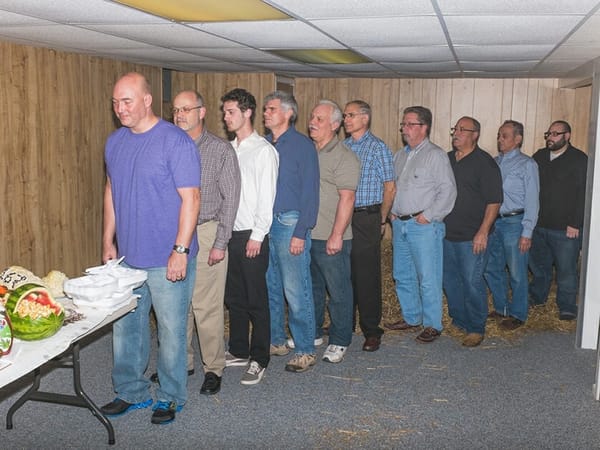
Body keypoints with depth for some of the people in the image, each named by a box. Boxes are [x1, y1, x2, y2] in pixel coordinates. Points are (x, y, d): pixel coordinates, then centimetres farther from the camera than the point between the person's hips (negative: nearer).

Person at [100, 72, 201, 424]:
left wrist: (181, 251, -19)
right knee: (125, 327, 15)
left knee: (171, 329, 6)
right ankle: (132, 392, 32)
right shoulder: (115, 142, 8)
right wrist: (108, 241, 14)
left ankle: (171, 396, 24)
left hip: (167, 259, -6)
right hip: (127, 256, 7)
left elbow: (191, 199, -15)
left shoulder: (176, 142, -13)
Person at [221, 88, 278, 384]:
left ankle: (259, 360, 10)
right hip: (229, 232, 7)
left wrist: (257, 236, -15)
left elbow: (266, 196, -12)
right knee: (234, 297, 14)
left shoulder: (263, 150, -8)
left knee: (256, 300, 0)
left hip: (251, 235, -7)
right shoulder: (229, 149, 13)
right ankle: (238, 351, 27)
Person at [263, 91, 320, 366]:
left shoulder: (302, 145, -5)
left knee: (295, 291, -3)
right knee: (269, 287, 13)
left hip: (290, 223, -6)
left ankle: (305, 348, 8)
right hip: (264, 222, 6)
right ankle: (275, 341, 26)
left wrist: (300, 232, -15)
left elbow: (309, 192, -9)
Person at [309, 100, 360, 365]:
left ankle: (340, 341, 16)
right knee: (312, 287, 19)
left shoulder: (344, 157, -11)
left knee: (338, 290, 4)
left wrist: (336, 235, -20)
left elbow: (347, 198, -16)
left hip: (331, 238, -7)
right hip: (305, 234, 7)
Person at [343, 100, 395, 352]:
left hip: (366, 220, -5)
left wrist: (381, 220, 1)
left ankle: (372, 331, 8)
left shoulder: (378, 147, -2)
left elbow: (389, 187, -1)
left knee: (367, 275, -1)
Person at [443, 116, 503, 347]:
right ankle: (458, 320, 29)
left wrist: (483, 232, -17)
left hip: (472, 237, -7)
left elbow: (494, 201, -12)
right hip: (446, 233, 7)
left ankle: (476, 328, 10)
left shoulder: (484, 163, -9)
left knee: (472, 283, -3)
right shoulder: (447, 159, 11)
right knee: (450, 280, 14)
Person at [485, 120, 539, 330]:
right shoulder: (495, 162, 11)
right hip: (492, 221, 6)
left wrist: (527, 233, -13)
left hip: (514, 222, -6)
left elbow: (532, 201, -8)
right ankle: (501, 308, 29)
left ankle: (517, 314, 17)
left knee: (517, 273, 2)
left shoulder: (527, 164, -5)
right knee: (492, 269, 12)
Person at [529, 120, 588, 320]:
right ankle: (537, 296, 35)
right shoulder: (539, 157, 10)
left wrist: (575, 224, -15)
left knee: (566, 269, 1)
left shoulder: (579, 159, -6)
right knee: (539, 265, 17)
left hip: (566, 229, -5)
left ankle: (567, 307, 14)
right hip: (538, 225, 5)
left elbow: (583, 195, -10)